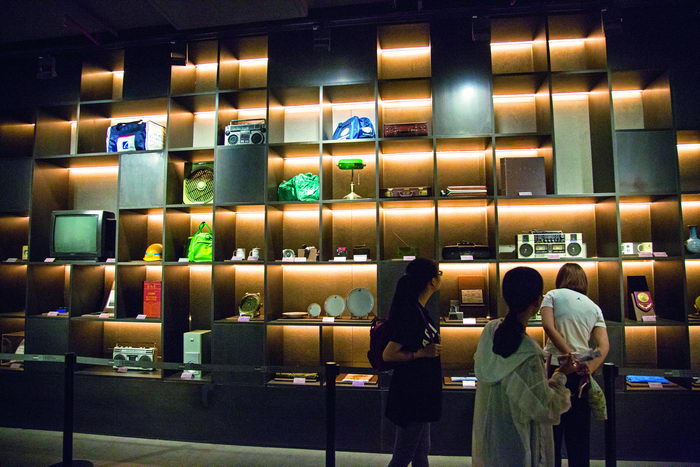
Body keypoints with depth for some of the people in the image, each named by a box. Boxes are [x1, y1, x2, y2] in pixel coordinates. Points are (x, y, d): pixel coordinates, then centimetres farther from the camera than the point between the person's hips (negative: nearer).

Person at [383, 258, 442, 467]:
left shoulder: (419, 310, 5)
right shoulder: (411, 314, -26)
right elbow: (388, 354, -26)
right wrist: (423, 353, -21)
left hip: (420, 392, 10)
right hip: (411, 394, -10)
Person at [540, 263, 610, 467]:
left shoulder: (553, 295, 1)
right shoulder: (594, 307, 11)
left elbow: (548, 326, -15)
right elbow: (604, 345, -1)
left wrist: (570, 355, -14)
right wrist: (590, 368, -9)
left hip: (555, 365, -3)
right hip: (581, 372, 3)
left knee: (553, 428, 7)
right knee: (579, 430, 14)